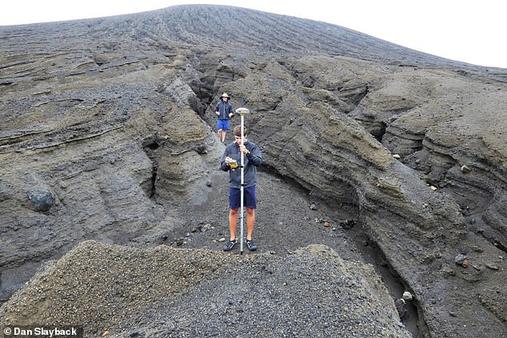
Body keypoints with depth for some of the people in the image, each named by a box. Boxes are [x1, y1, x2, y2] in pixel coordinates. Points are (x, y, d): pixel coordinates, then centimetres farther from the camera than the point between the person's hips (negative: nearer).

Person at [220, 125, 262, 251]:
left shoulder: (252, 147, -5)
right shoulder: (230, 148, 0)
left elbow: (258, 161, -19)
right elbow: (222, 167, 3)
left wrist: (248, 153, -33)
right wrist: (226, 163, -20)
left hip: (249, 184, -1)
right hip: (234, 185, 1)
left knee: (250, 211, 7)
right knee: (233, 211, 8)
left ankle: (249, 238, 23)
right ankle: (232, 239, 23)